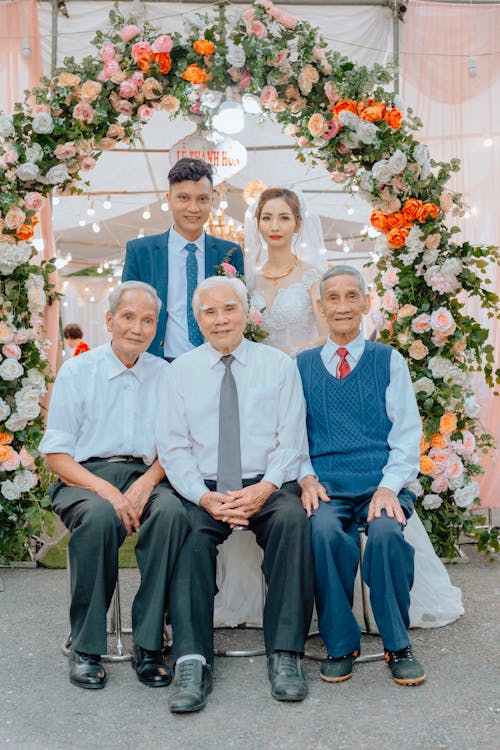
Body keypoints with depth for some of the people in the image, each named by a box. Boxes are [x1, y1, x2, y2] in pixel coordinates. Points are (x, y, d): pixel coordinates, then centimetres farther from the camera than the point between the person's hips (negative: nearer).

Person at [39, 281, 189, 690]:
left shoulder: (165, 375, 11)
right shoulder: (77, 372, 5)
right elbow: (56, 454, -1)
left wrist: (148, 481, -15)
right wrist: (106, 490, -17)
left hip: (145, 476, 2)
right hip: (85, 477, -1)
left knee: (172, 510, -32)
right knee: (100, 515, -36)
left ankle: (148, 645, -21)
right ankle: (85, 648, -18)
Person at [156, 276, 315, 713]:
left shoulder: (279, 366, 8)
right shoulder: (180, 372, 9)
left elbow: (292, 442, 2)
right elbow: (173, 449, 3)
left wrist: (265, 488, -17)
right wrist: (205, 496, -15)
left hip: (268, 485, 0)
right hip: (204, 489, 1)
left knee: (292, 518, -32)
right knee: (188, 529, -31)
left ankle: (285, 655, -24)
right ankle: (192, 663, -26)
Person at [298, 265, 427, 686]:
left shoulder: (389, 361, 11)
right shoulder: (302, 366, 14)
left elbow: (406, 433, 5)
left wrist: (389, 486, -11)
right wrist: (306, 477, -8)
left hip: (380, 482, 0)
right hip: (327, 485, 1)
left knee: (386, 531, -32)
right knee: (324, 531, -32)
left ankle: (398, 646, -7)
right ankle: (340, 645, -9)